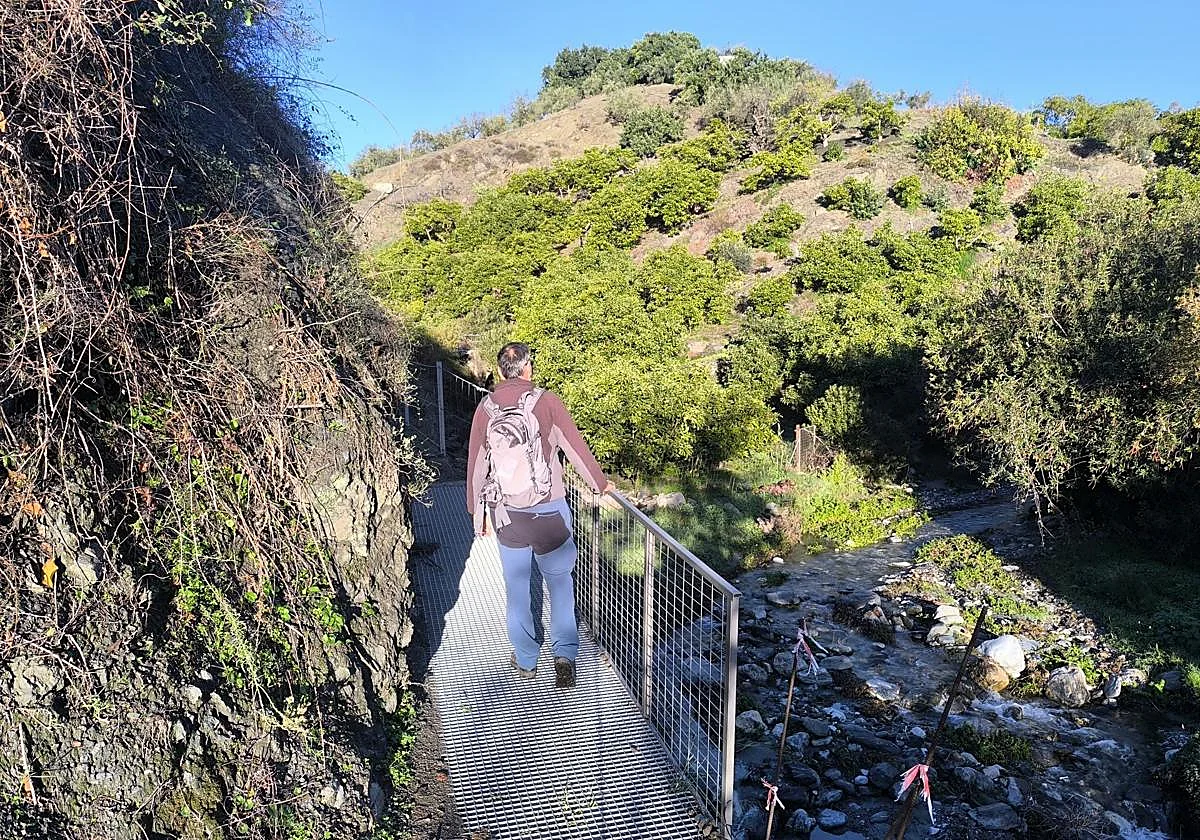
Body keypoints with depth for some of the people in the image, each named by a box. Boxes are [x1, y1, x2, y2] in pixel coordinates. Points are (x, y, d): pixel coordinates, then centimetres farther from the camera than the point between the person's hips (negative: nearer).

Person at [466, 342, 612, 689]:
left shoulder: (486, 408, -1)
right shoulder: (546, 402, -10)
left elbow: (475, 463, 5)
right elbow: (576, 447, -4)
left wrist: (476, 510, 17)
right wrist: (600, 483, 11)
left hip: (505, 512, 2)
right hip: (548, 509, -2)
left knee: (517, 585, 15)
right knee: (559, 581, 13)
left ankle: (526, 660, 27)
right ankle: (565, 654, 7)